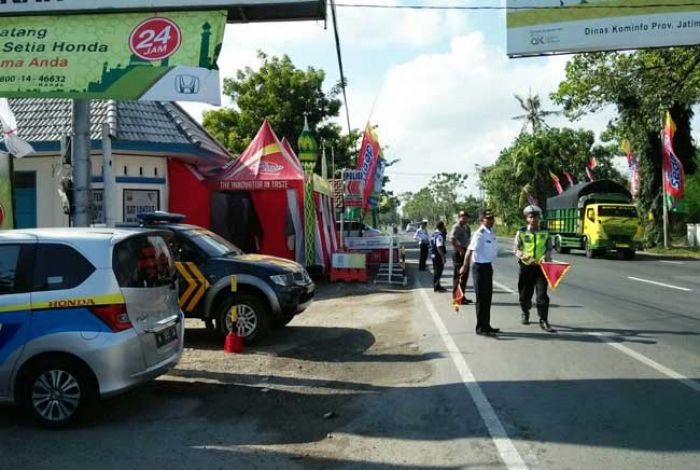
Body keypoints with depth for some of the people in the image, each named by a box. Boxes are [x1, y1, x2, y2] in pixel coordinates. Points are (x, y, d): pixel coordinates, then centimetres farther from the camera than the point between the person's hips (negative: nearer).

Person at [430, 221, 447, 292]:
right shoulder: (439, 235, -20)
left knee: (436, 271, 18)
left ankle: (437, 286, 28)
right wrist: (443, 257, -22)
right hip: (438, 256, -10)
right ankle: (436, 287, 4)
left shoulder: (434, 234, 12)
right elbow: (439, 247, -25)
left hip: (433, 255, 10)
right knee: (438, 271, -2)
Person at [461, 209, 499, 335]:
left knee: (488, 297, 15)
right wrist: (465, 266, -30)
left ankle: (486, 325, 26)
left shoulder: (491, 232, 8)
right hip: (480, 266, -9)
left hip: (488, 266, 9)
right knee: (481, 298, -1)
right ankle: (480, 328, 8)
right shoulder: (480, 234, -19)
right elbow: (470, 250, -26)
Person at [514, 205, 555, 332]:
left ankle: (543, 321, -2)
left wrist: (546, 256, -16)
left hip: (541, 267, 0)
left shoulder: (545, 232, 7)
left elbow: (549, 248, 6)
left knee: (542, 295, -6)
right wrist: (524, 257, -21)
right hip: (526, 267, 0)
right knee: (524, 294, 11)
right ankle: (525, 313, 37)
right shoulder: (521, 232, 2)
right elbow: (516, 249, -1)